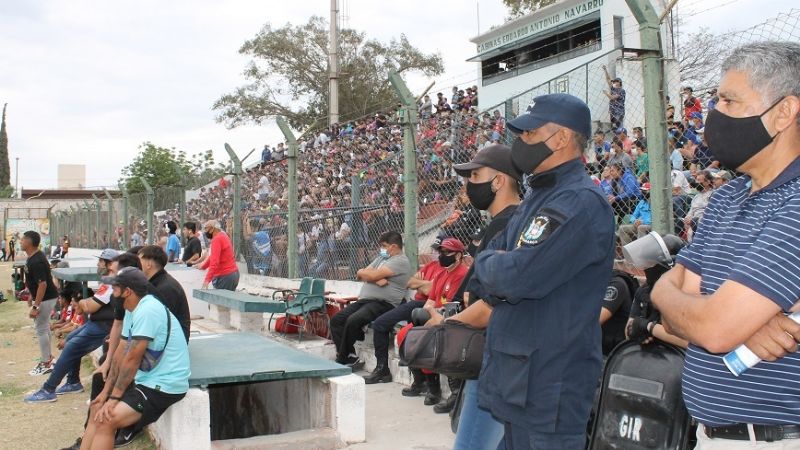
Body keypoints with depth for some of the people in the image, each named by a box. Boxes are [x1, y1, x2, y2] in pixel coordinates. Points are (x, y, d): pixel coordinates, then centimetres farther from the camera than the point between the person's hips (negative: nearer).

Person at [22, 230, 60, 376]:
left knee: (41, 329, -4)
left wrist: (35, 307, -28)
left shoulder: (36, 262, -26)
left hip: (45, 299, -10)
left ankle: (46, 364, 3)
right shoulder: (32, 257, 6)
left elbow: (43, 284, -29)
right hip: (46, 297, 10)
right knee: (44, 327, 19)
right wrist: (32, 296, 25)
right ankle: (48, 357, 29)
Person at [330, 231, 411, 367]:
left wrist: (362, 272, 5)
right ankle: (350, 356, -5)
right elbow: (360, 275, 12)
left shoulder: (400, 261, -6)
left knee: (353, 320, -29)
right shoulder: (381, 258, 24)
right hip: (364, 300, 9)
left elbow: (372, 275, -16)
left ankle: (342, 359, -14)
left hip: (383, 304, -9)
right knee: (336, 320, -5)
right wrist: (377, 279, -7)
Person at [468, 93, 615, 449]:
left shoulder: (581, 202, -18)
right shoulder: (537, 197, 14)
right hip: (514, 375, 9)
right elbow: (483, 282, 12)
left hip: (550, 383, -9)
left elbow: (519, 276, -28)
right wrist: (500, 268, -10)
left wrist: (487, 263, -7)